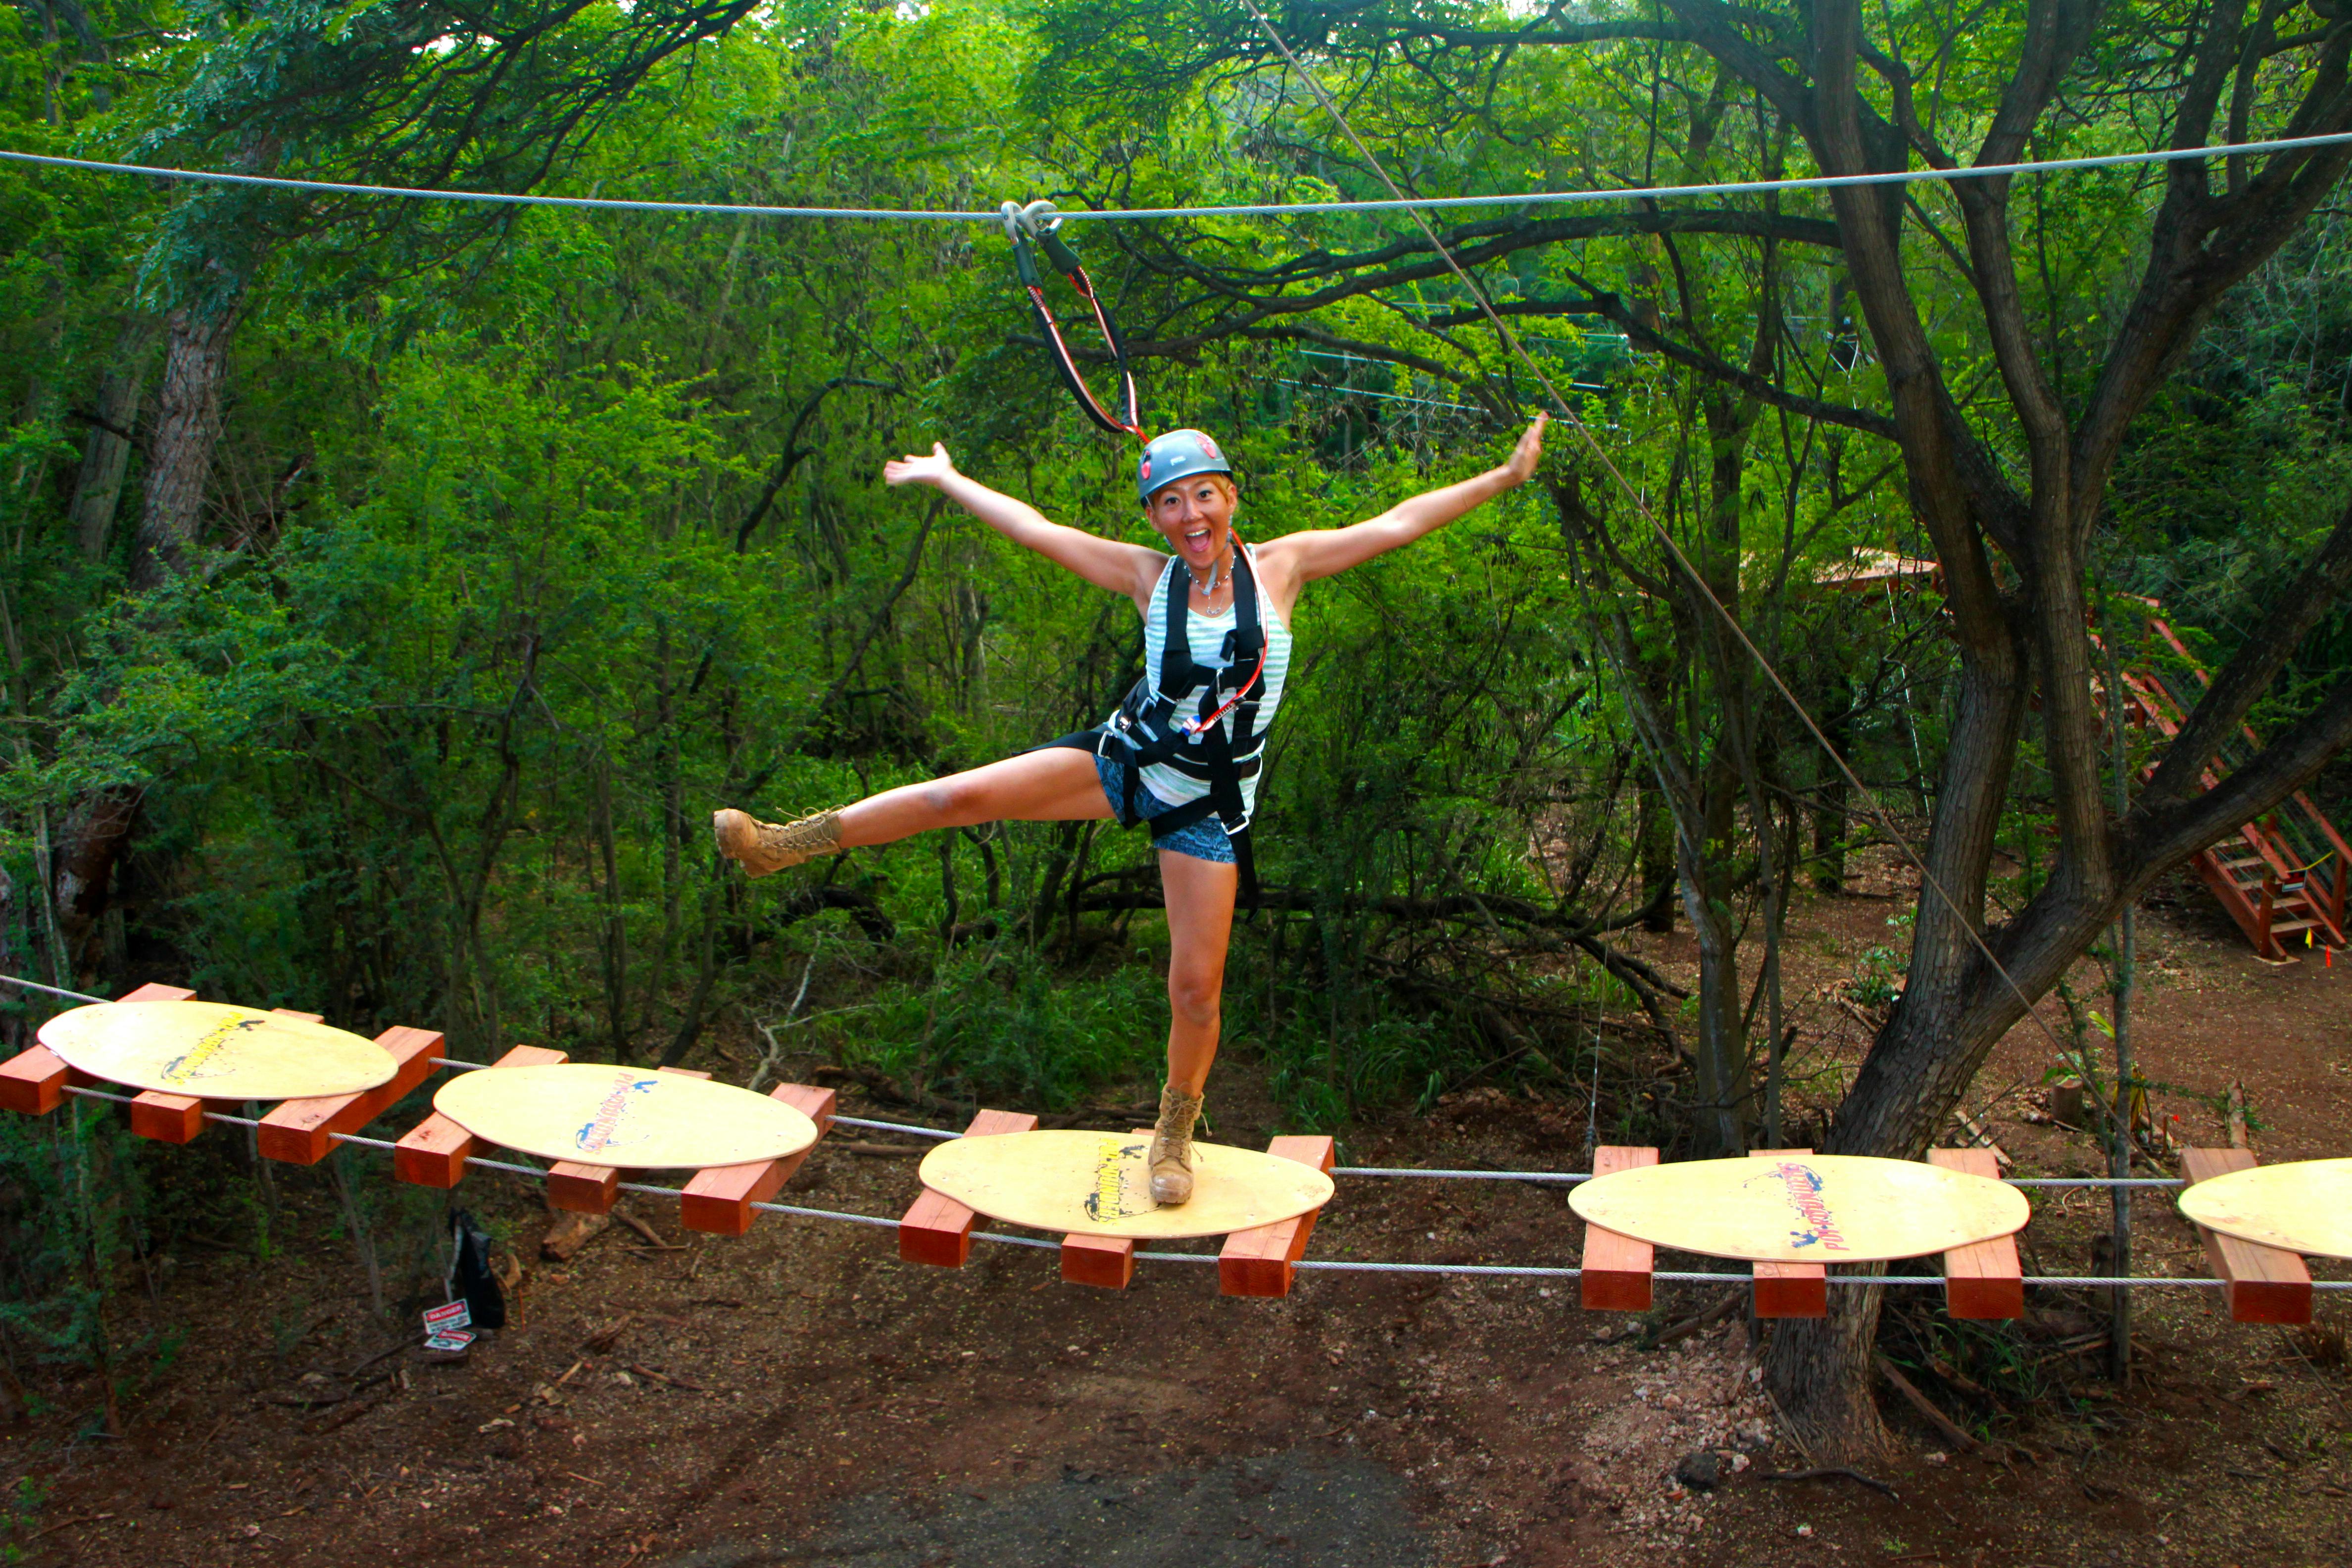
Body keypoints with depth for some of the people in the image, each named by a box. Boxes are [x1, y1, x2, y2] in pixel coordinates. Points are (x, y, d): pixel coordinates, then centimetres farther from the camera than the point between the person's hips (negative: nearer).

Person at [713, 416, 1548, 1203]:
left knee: (1197, 986, 0)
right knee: (965, 795, -16)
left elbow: (1396, 525, -5)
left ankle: (1176, 1133, 24)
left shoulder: (1280, 566, -5)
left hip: (1211, 802, 0)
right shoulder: (1148, 577, -3)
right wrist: (947, 479, 9)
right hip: (1126, 760, 1)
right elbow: (1037, 529, 3)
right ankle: (788, 842, -4)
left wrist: (1504, 477, -6)